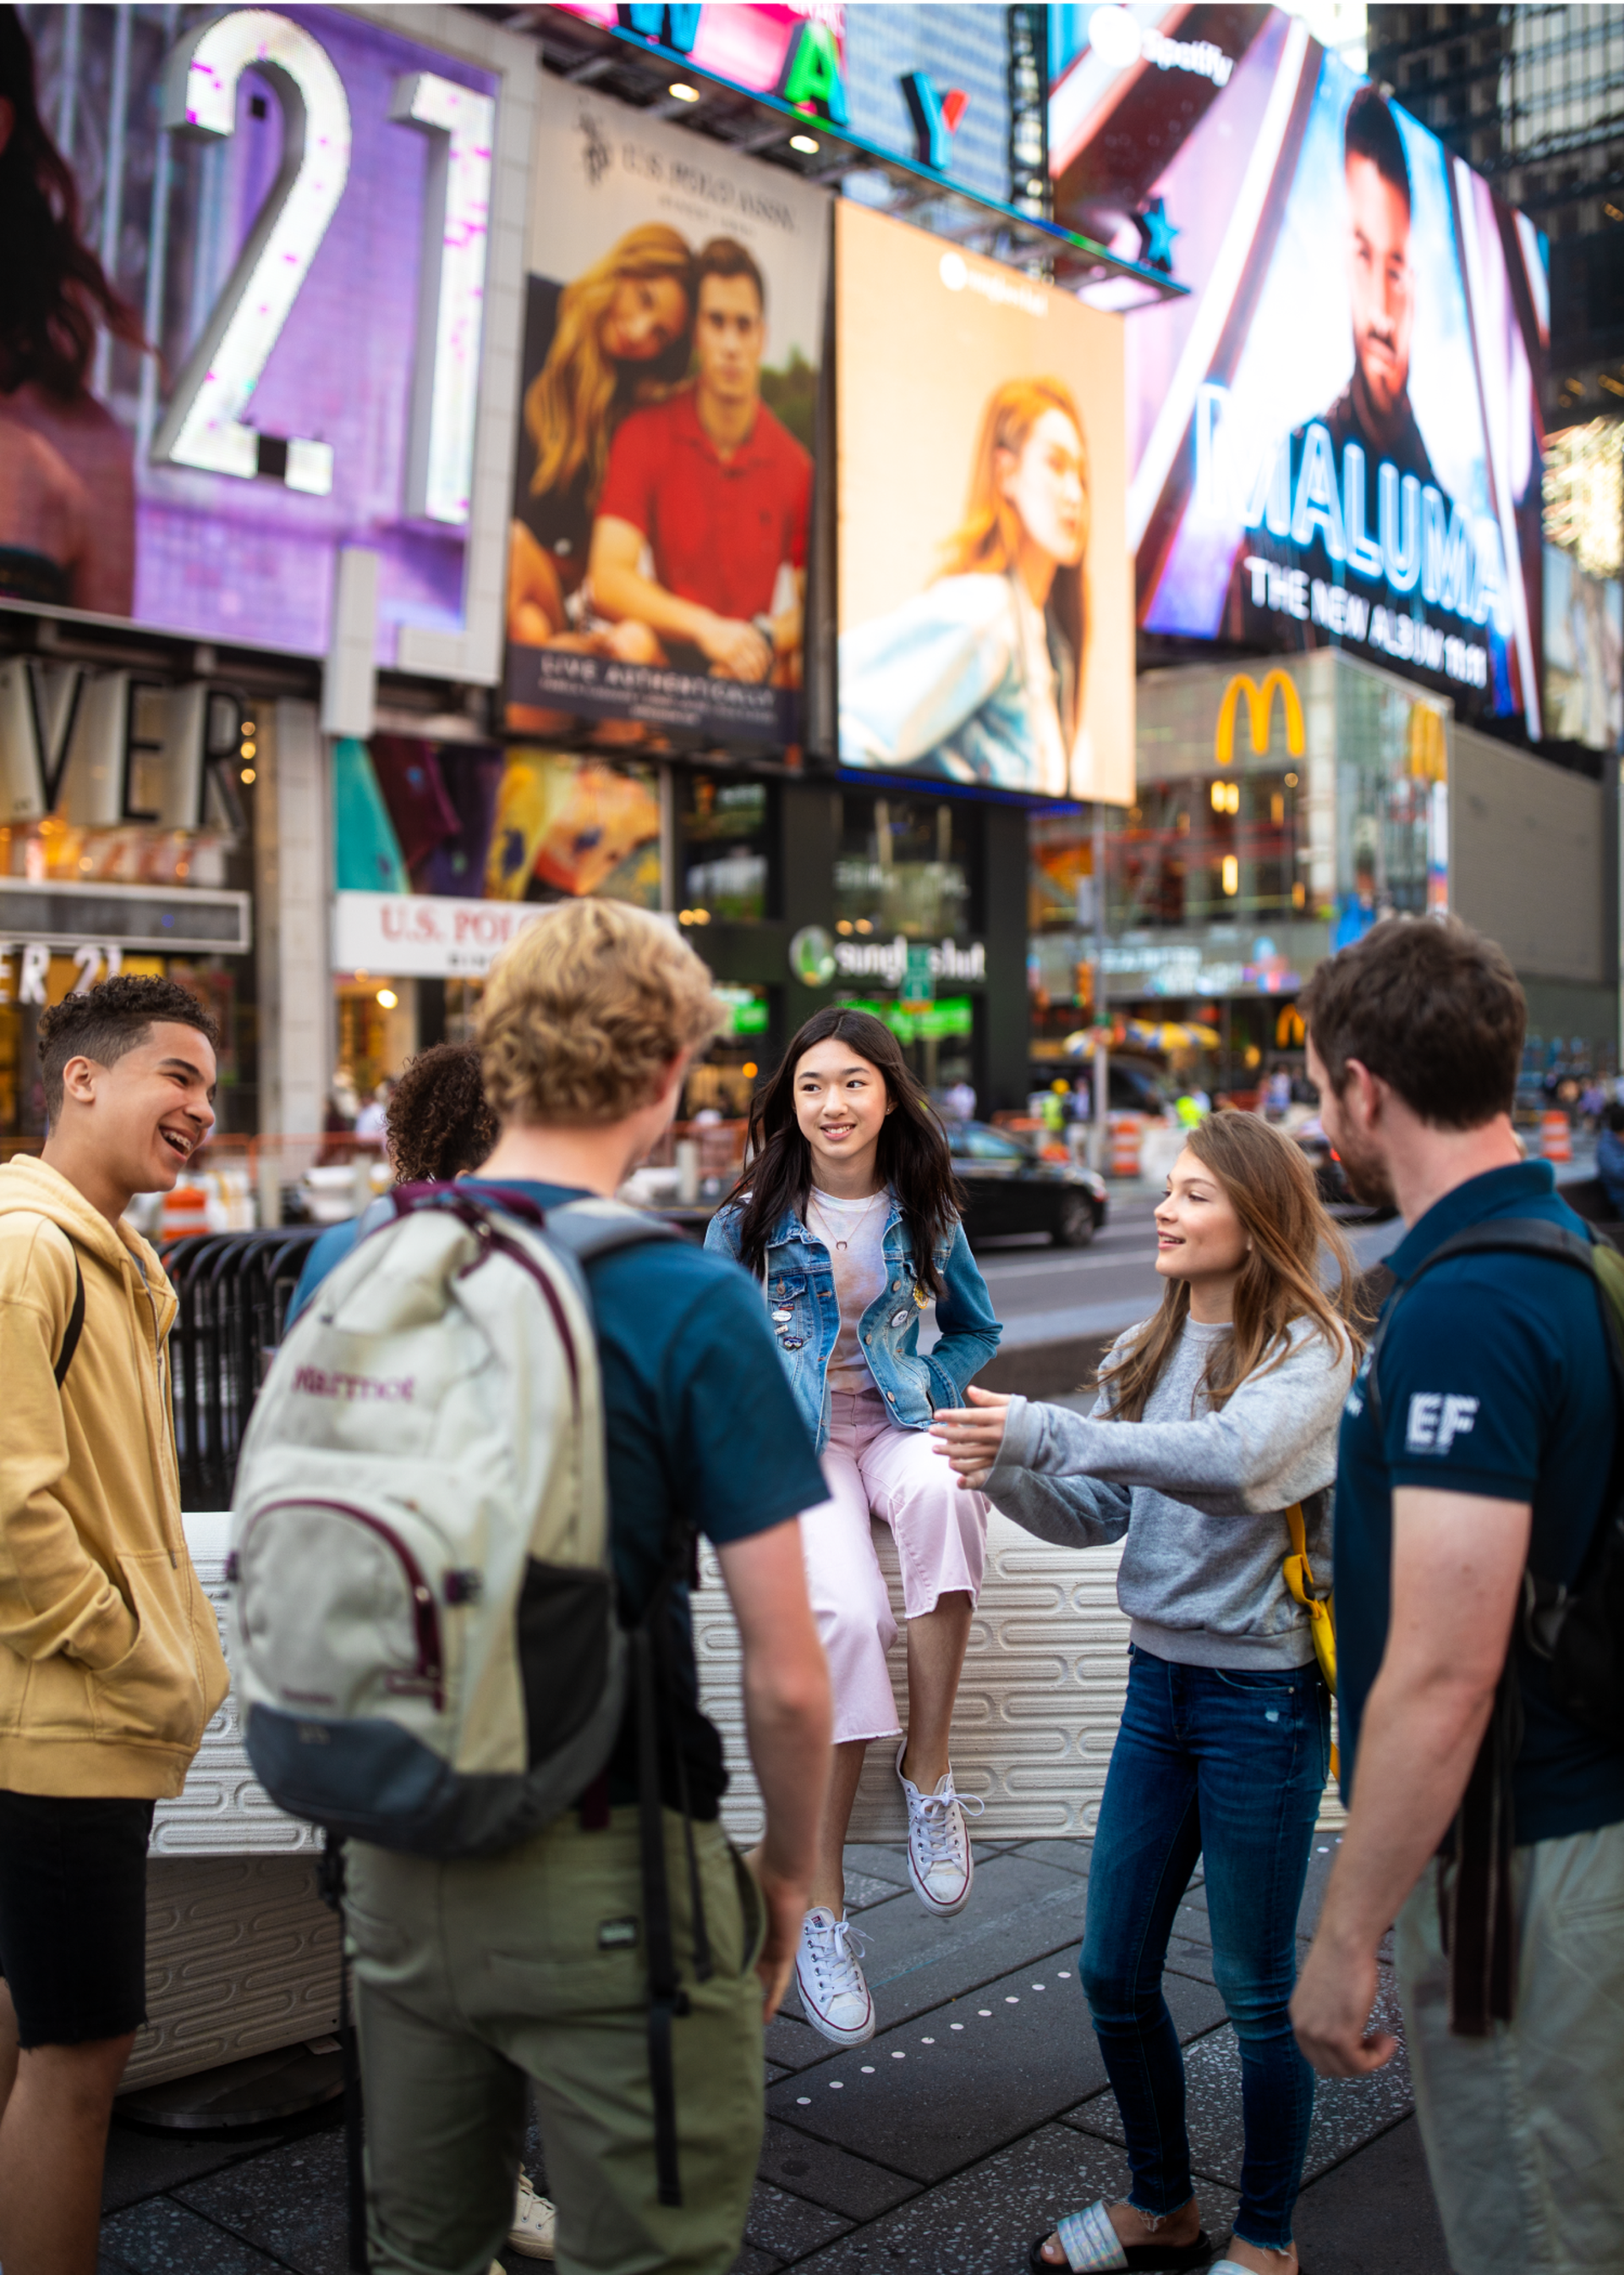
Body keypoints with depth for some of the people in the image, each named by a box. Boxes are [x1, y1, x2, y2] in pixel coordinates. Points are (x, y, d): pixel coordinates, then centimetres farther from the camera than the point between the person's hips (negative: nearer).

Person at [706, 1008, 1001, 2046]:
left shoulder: (925, 1213, 7)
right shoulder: (750, 1219, 1)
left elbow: (977, 1329, 18)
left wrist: (931, 1399, 1)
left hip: (898, 1424, 2)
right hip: (796, 1442, -2)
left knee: (940, 1493, -37)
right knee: (848, 1613, -28)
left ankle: (930, 1772, -23)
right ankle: (820, 1903, -16)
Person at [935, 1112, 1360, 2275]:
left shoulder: (1310, 1349, -14)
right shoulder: (1154, 1349, 5)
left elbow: (1230, 1456, -34)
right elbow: (1098, 1514, 7)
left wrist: (1044, 1431, -37)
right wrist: (1006, 1472, -12)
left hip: (1262, 1697, -6)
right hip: (1159, 1685, 7)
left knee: (1259, 1989, 9)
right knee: (1114, 1971, 15)